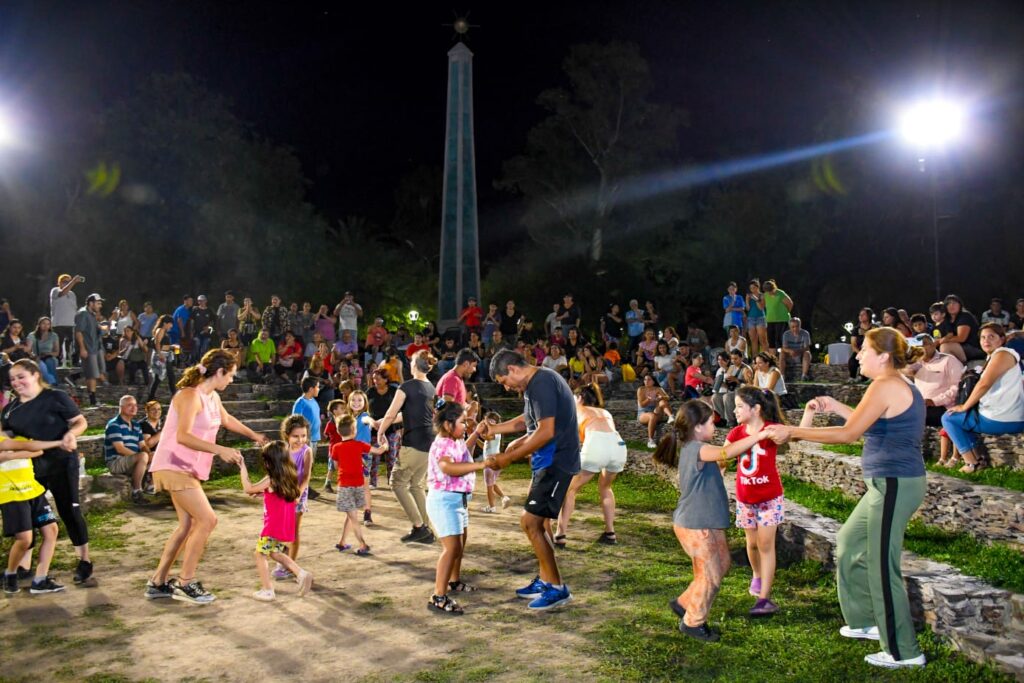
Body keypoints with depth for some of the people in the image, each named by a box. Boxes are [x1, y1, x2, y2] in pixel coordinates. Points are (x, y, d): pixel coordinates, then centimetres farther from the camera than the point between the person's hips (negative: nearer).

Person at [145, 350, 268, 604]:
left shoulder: (213, 397, 10)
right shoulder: (191, 395, -19)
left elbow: (227, 420, 30)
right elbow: (183, 436, -30)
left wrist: (254, 435, 40)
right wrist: (220, 450, -36)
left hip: (187, 469, 10)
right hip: (175, 467, -10)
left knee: (188, 524, 14)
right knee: (207, 520, -11)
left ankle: (158, 583, 23)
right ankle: (186, 583, 0)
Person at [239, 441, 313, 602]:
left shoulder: (270, 481, -16)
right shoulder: (291, 478, 4)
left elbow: (248, 488, -6)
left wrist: (242, 467, -2)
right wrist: (262, 491, 13)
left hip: (273, 527, -7)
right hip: (288, 527, 7)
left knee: (260, 554, 10)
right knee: (275, 552, 24)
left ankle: (267, 590, 9)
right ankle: (301, 574, 11)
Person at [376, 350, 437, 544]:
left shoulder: (407, 386, -9)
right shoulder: (431, 388, 14)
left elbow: (391, 415, -7)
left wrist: (380, 432, 12)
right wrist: (380, 422, 31)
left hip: (413, 443, -8)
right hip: (429, 442, 8)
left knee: (398, 483, 4)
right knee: (417, 485, 17)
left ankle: (419, 527, -2)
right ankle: (426, 531, 14)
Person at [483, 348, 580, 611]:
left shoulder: (542, 383, -18)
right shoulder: (537, 383, 14)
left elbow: (546, 432, -24)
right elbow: (528, 420, 28)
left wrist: (508, 458, -20)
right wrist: (495, 429, 17)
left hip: (556, 462, -11)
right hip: (547, 461, 11)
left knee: (530, 521, -10)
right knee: (539, 520, 18)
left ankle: (557, 588, 0)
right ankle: (544, 580, 30)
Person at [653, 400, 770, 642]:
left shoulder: (693, 448, 8)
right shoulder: (696, 449, -24)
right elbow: (726, 453, -37)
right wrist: (759, 435, -32)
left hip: (708, 524, 10)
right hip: (695, 526, -10)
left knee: (721, 565, 20)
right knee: (710, 576, 3)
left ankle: (684, 603, 33)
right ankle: (692, 623, 22)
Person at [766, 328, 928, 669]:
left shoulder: (885, 386, -17)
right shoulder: (900, 386, 13)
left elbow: (848, 434, -20)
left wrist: (793, 431, -16)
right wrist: (836, 407, 20)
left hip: (894, 485, -10)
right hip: (893, 483, 10)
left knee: (882, 566, 0)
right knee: (850, 544, 21)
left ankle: (904, 651, 12)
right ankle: (867, 620, 33)